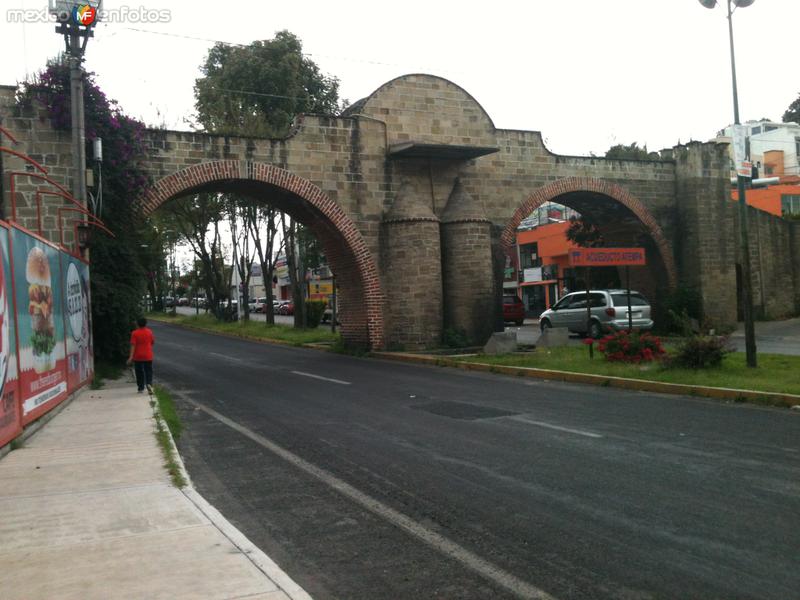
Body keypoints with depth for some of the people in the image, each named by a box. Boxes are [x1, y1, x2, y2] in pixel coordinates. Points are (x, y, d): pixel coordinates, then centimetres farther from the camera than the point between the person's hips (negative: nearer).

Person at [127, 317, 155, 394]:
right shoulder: (149, 332, -2)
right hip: (148, 356, 1)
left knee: (139, 373, 10)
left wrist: (131, 357, -15)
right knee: (148, 371, 6)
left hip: (138, 357, -1)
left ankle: (141, 388, 15)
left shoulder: (135, 333, -9)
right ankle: (149, 384, -18)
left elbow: (133, 345, -14)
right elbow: (153, 342, 9)